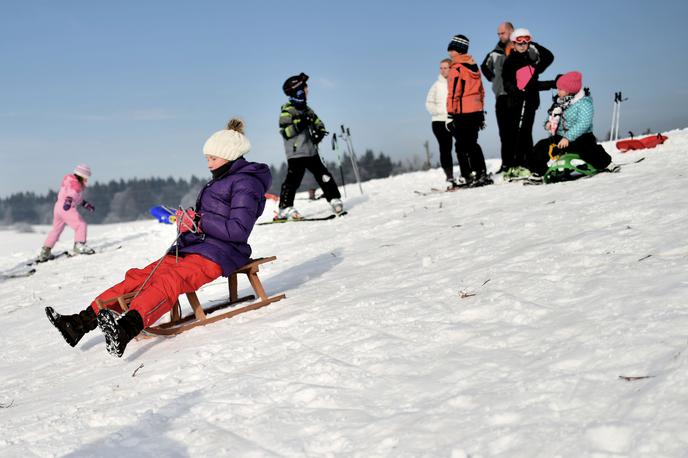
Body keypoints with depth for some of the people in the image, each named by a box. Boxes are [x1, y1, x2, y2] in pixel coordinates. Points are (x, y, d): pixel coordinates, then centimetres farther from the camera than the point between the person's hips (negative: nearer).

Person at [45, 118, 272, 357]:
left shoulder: (245, 183, -6)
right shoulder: (221, 180, 25)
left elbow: (238, 231, -17)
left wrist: (199, 222, -17)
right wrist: (188, 222, 5)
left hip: (216, 255, -10)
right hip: (191, 248, 10)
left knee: (168, 280, -35)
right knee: (140, 277, -6)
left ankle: (126, 328, -60)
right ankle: (82, 322, -16)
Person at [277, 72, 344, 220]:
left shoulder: (306, 109, 17)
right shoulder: (287, 111, -7)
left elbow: (318, 123, 19)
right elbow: (285, 131, -16)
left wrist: (319, 132, -3)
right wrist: (300, 123, -24)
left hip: (311, 151, 7)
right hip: (296, 153, -7)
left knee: (324, 176, 1)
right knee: (293, 180, -8)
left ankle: (335, 200, 9)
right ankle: (285, 209, -3)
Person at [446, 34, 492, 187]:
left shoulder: (457, 68, -12)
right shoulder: (474, 67, 13)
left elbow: (454, 93, -16)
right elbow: (481, 91, 18)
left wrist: (450, 114, -13)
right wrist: (481, 113, 24)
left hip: (462, 113, -8)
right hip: (476, 111, 8)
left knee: (462, 146, -2)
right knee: (473, 144, 16)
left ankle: (469, 177, -3)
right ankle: (482, 174, 15)